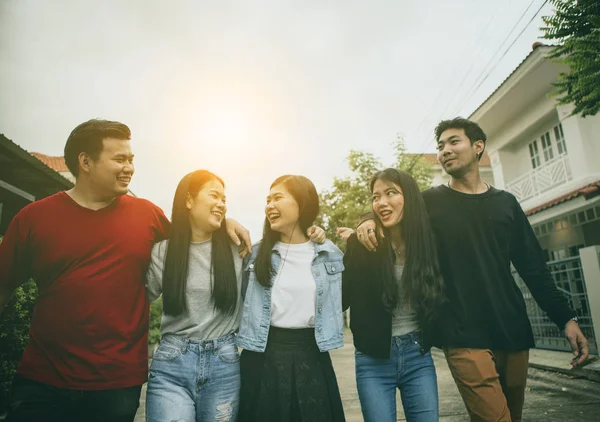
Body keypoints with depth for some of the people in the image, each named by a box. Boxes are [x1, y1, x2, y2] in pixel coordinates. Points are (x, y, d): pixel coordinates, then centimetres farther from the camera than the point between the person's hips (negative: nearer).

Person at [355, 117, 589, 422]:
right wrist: (369, 221, -18)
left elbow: (533, 267, 11)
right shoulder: (429, 202, 1)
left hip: (513, 331, 4)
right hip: (464, 336, -4)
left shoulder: (505, 203, 10)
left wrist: (565, 318, 5)